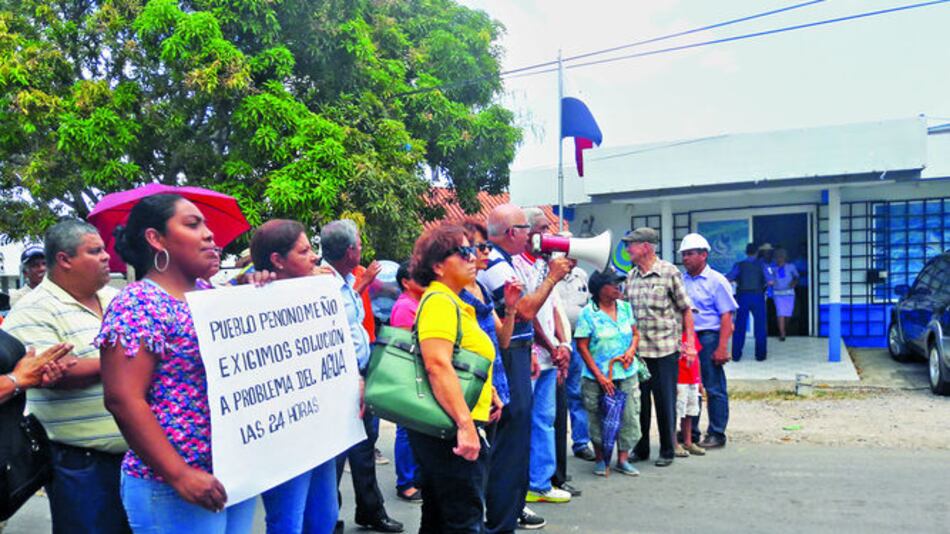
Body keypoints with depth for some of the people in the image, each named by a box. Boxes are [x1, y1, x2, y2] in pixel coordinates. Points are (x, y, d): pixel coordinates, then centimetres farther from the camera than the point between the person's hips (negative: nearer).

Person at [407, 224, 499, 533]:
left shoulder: (454, 302, 17)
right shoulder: (439, 301, -15)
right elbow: (437, 365, -27)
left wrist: (489, 396, 24)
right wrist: (465, 423, -31)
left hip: (451, 427, 10)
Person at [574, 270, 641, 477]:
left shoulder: (625, 307, 6)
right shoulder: (588, 313, -9)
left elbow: (635, 333, 16)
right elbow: (582, 347, -10)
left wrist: (632, 349, -6)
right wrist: (599, 376, -13)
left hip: (627, 374, 4)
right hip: (597, 377, -4)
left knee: (629, 416, 3)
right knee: (598, 419, 5)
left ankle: (623, 459, 18)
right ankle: (600, 459, 23)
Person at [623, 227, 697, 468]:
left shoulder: (670, 272, -5)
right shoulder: (631, 276, 9)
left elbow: (686, 309, -1)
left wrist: (689, 343, -5)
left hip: (665, 349, -4)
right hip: (637, 349, 4)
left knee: (666, 402, 5)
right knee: (639, 400, 10)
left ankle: (667, 451, 19)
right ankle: (640, 448, 24)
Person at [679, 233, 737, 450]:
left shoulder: (716, 281, -3)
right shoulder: (681, 281, 11)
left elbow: (726, 316, -8)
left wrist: (722, 347, -15)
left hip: (708, 337, -5)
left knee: (714, 389, 2)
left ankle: (716, 434, 13)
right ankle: (690, 433, 21)